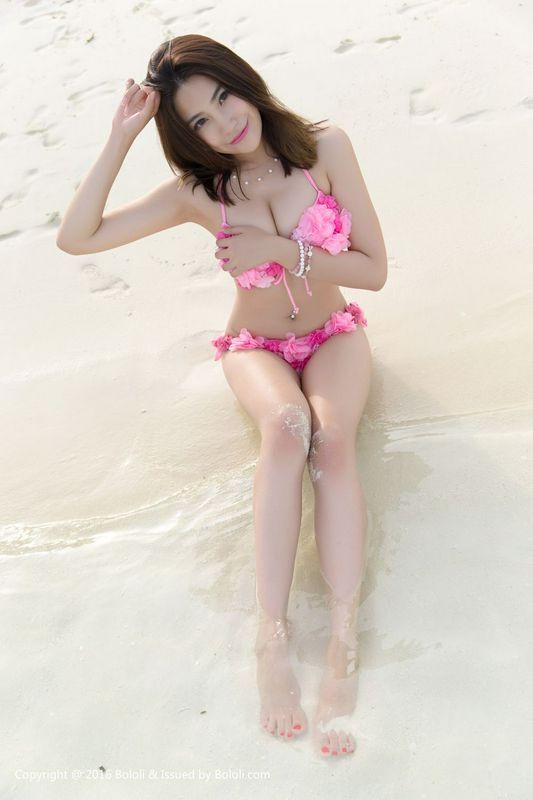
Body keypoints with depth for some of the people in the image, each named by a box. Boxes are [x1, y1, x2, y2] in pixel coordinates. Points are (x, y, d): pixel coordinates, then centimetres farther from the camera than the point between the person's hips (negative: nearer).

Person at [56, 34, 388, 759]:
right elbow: (76, 238, -16)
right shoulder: (199, 191, -10)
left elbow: (374, 269, -11)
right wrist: (120, 140, -22)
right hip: (255, 348, 0)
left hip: (333, 337, 1)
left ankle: (344, 648, -40)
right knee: (287, 422, -36)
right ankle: (273, 638, -38)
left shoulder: (326, 147, -11)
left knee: (332, 436, -33)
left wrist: (281, 248, -21)